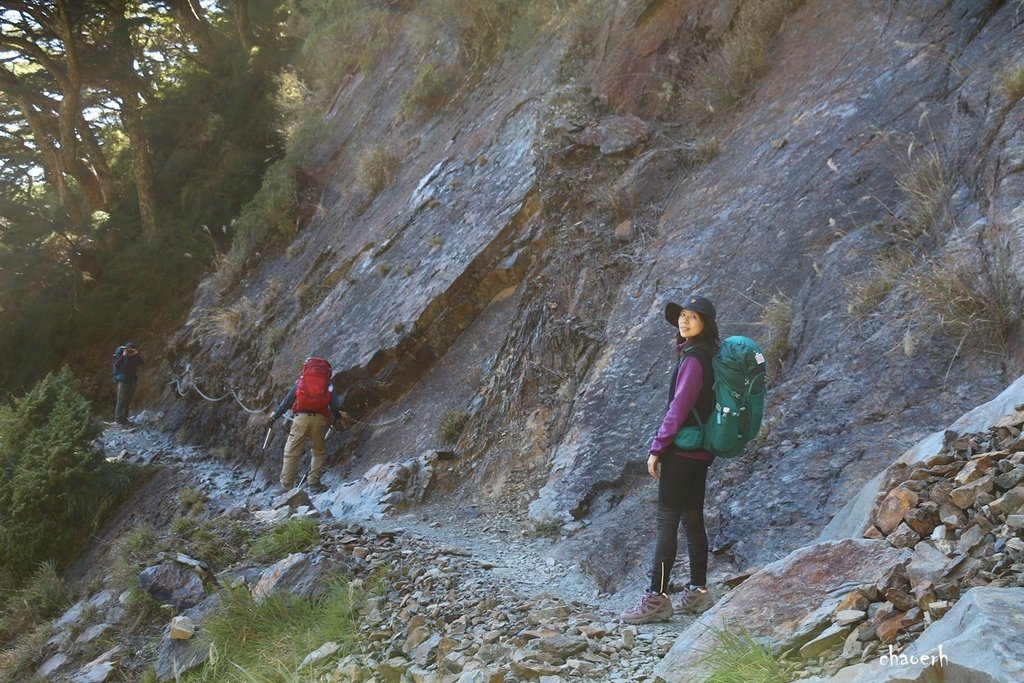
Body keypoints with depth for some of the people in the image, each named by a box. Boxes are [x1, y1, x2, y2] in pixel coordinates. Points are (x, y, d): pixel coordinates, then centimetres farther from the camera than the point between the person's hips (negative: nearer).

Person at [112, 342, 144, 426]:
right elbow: (116, 365, -23)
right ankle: (118, 419, -8)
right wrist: (123, 356, -27)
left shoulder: (135, 357, 4)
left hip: (132, 381, 5)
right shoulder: (121, 355, -7)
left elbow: (142, 363, -9)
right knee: (121, 401, -9)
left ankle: (124, 418, 16)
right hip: (122, 381, -5)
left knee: (128, 401, 9)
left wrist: (137, 355, -18)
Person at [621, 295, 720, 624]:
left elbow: (679, 408, -18)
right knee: (693, 519, 13)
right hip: (701, 450, 10)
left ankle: (657, 597, -7)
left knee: (667, 521, -8)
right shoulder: (708, 355, 13)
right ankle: (698, 591, 20)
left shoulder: (693, 359, -16)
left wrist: (657, 448, -14)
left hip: (682, 449, -10)